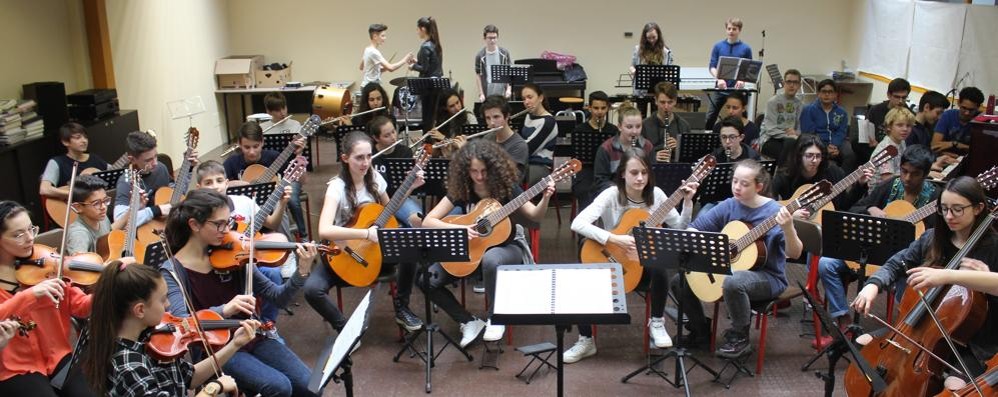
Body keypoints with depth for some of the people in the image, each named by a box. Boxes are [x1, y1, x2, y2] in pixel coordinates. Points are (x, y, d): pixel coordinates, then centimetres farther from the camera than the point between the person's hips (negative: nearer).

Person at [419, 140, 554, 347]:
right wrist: (458, 228, -26)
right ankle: (469, 322, -1)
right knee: (425, 278, -16)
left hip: (506, 247, -3)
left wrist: (545, 199, -25)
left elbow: (535, 216, -5)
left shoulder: (506, 186, -11)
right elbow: (428, 221, -11)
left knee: (491, 260, -41)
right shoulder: (460, 189, -8)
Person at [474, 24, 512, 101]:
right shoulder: (480, 56, 1)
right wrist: (481, 94, -3)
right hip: (487, 96, -1)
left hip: (503, 95, 1)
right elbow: (478, 76, 4)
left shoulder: (504, 53, 3)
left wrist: (509, 89, -4)